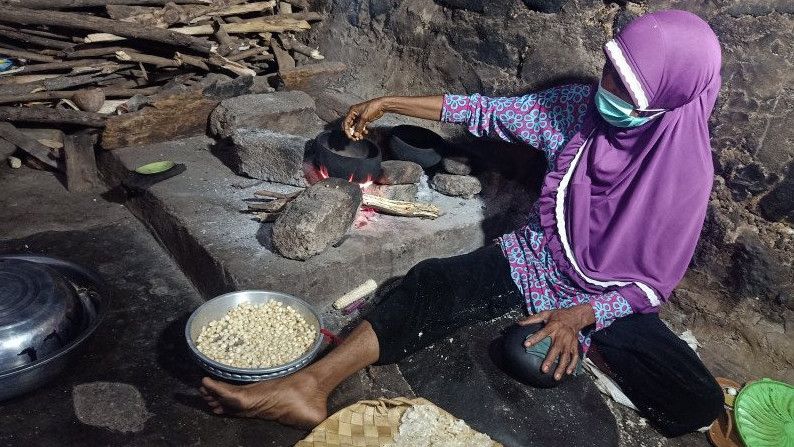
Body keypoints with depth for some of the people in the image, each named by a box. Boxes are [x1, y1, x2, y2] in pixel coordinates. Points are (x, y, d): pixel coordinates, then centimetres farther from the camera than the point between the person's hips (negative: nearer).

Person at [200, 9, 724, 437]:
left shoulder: (685, 166, -15)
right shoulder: (578, 106, -9)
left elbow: (657, 280, -9)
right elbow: (487, 111, -2)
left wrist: (581, 315, -23)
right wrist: (388, 103, 0)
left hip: (612, 297, -1)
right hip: (538, 258, 1)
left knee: (700, 406, -21)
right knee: (433, 285, -26)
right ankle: (309, 385, -33)